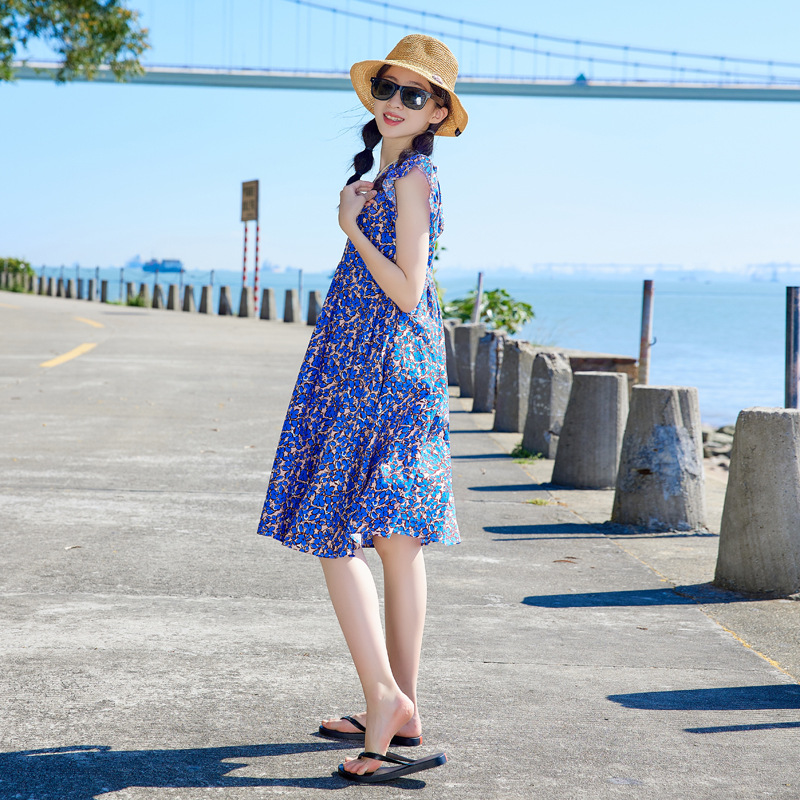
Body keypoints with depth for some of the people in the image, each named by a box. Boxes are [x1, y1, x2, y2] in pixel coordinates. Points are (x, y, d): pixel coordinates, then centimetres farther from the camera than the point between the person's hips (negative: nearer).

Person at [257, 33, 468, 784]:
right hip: (393, 365, 10)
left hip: (379, 370, -10)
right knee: (398, 541, 10)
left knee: (333, 536, -10)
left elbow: (407, 292, -18)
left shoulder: (412, 176, -12)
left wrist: (350, 224, -9)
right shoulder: (389, 173, 17)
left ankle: (384, 697, -12)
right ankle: (400, 713, 16)